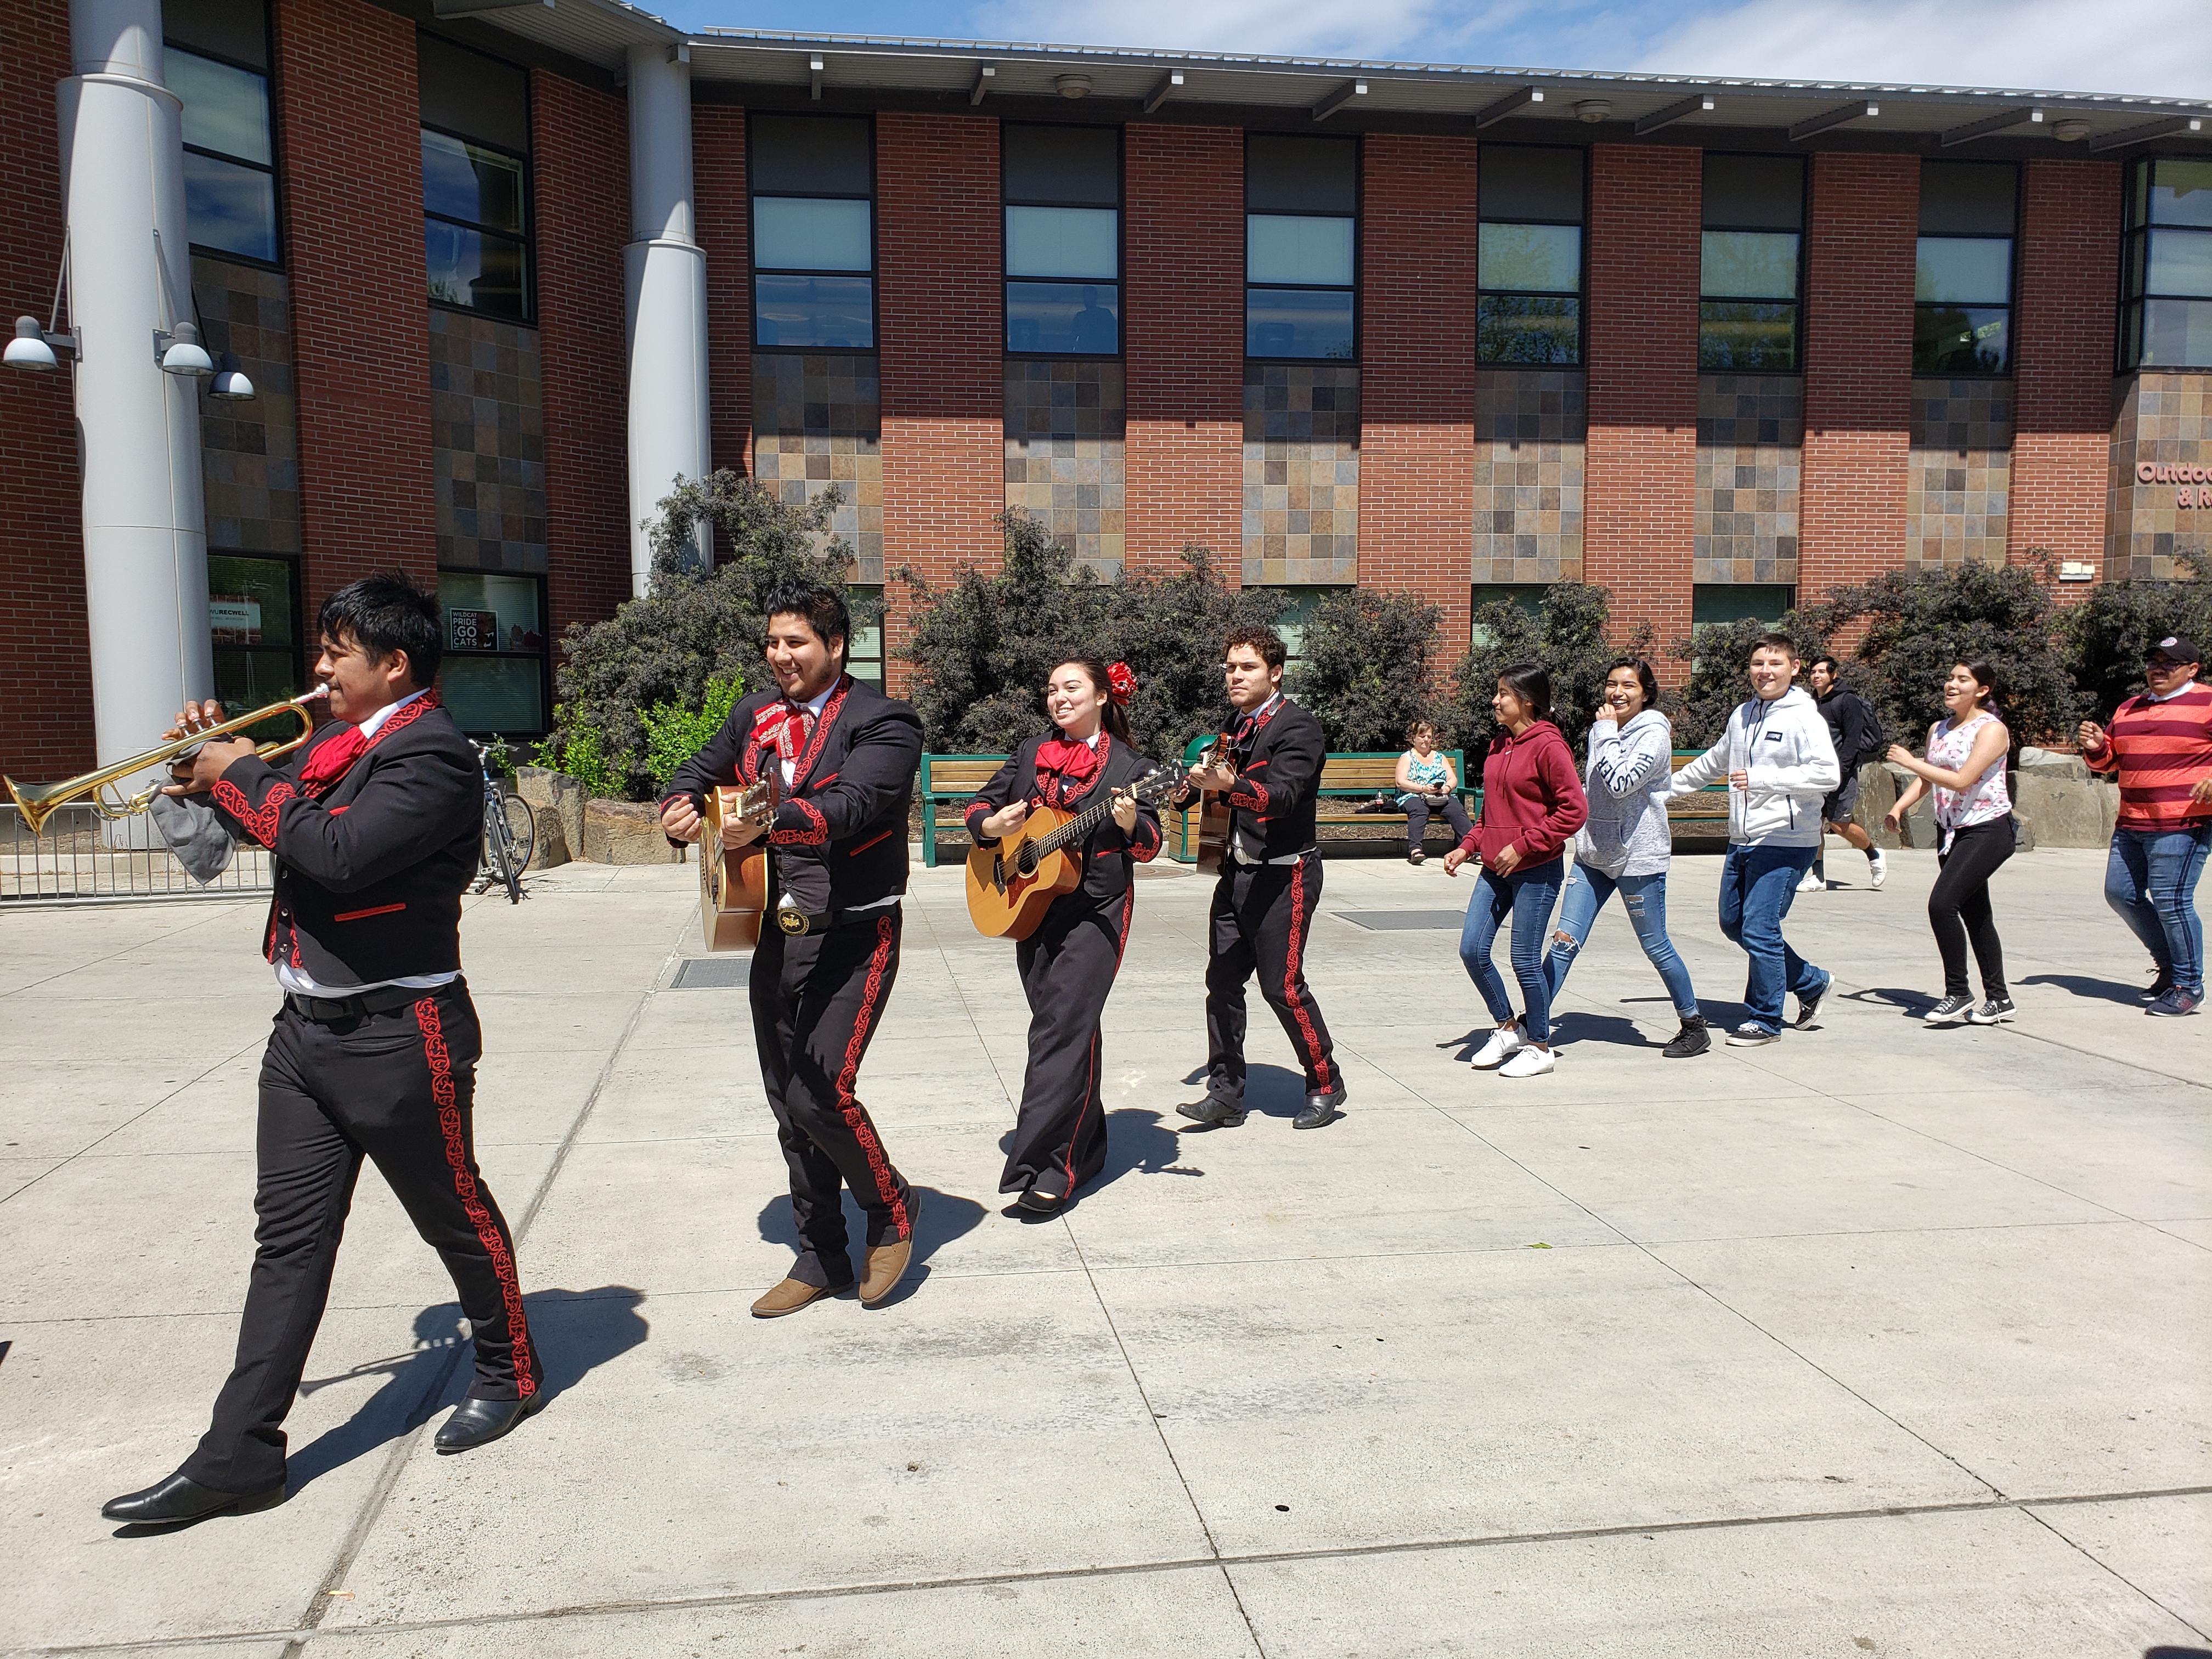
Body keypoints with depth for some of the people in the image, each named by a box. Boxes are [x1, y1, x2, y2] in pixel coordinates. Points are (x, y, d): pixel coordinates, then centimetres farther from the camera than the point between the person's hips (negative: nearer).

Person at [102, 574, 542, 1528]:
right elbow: (277, 820, 21)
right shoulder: (338, 742, 11)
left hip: (398, 1037, -8)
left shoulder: (429, 755, -17)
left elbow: (338, 853, -28)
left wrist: (245, 776, -15)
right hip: (308, 1028, 9)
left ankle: (509, 1372, 30)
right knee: (289, 1237, 9)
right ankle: (240, 1451, 15)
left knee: (455, 1217, 9)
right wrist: (216, 772, 3)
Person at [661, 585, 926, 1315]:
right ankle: (820, 1256, 27)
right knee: (786, 1101, 12)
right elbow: (701, 771, 16)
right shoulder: (754, 715, 11)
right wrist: (680, 809, -8)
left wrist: (770, 821, -42)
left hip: (852, 933, -7)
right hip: (775, 928, 7)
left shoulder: (883, 723, -10)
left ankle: (892, 1207, 14)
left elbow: (849, 805, -26)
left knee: (820, 1093, -15)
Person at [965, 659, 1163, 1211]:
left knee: (1061, 1030, -12)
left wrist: (1131, 823, -27)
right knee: (1066, 1028, 12)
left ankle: (1050, 1166, -10)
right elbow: (978, 807, 14)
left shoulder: (1128, 765, -2)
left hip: (1096, 912, -5)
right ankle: (1086, 1145, 25)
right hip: (1030, 909, 5)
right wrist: (992, 825, -8)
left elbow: (1149, 847, -5)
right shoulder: (1031, 754, 11)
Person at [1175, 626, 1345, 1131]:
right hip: (1238, 871, 8)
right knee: (1223, 981, 5)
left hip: (1284, 875, -8)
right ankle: (1226, 1093, 14)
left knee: (1283, 986, -4)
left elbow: (1281, 795, -29)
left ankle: (1326, 1086, 15)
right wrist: (1196, 786, 4)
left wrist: (1229, 784, -46)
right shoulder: (1238, 726, 11)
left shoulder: (1299, 727, -13)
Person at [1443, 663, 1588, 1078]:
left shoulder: (1548, 746, -13)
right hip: (1496, 868, 8)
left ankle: (1540, 1047, 18)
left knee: (1525, 960, 0)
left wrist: (1523, 846, -18)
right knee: (1472, 950, 4)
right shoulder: (1499, 745, 12)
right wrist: (1466, 847, 9)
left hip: (1537, 871, -8)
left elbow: (1574, 809, -17)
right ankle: (1508, 1028, 23)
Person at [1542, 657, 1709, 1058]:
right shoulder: (1602, 730, 10)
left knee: (1655, 946, 5)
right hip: (1592, 853, 6)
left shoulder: (1654, 734, -10)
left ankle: (1694, 1026, 22)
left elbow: (1620, 784, -23)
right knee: (1564, 942, -1)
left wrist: (1607, 733, -15)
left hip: (1638, 857, -6)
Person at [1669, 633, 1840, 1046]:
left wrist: (1761, 778, -25)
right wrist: (1666, 787, 32)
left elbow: (1829, 775, -21)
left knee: (1759, 930, -9)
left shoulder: (1804, 717, -10)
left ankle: (1766, 1020, 8)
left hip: (1785, 844, -8)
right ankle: (1810, 982, 30)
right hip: (1742, 841, 8)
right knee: (1733, 923, 14)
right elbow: (1713, 763, 29)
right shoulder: (1742, 715, 13)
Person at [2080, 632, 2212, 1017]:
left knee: (2171, 902, -9)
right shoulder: (2129, 710, 17)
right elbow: (2109, 761, 26)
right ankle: (2169, 965, 27)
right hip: (2131, 825, 8)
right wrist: (2097, 748, 4)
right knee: (2120, 893, 10)